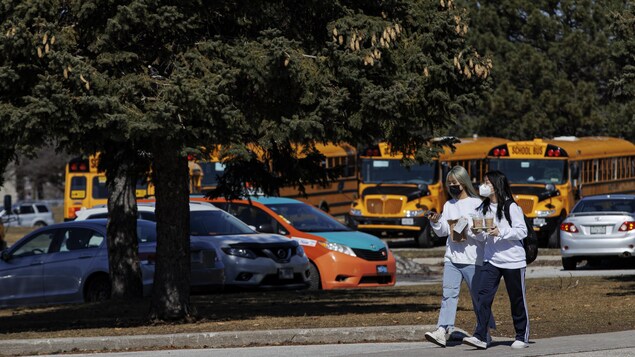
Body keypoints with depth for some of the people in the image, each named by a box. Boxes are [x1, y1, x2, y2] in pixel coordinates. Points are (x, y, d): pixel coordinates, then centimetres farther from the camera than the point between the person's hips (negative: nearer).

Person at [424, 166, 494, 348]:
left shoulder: (476, 203, -2)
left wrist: (467, 229, -20)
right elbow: (442, 232, 13)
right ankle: (442, 330, -19)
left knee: (478, 295, 4)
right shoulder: (448, 205, 14)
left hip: (472, 259, -4)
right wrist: (436, 222, -5)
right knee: (448, 293, -9)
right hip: (451, 257, 4)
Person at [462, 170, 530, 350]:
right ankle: (480, 337, -14)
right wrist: (478, 232, -8)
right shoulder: (483, 209, 10)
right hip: (491, 259, 5)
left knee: (517, 299, 6)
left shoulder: (511, 207, -10)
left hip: (513, 260, -5)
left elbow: (522, 231, -13)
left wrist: (501, 232, -24)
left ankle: (522, 337, 18)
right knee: (483, 295, -9)